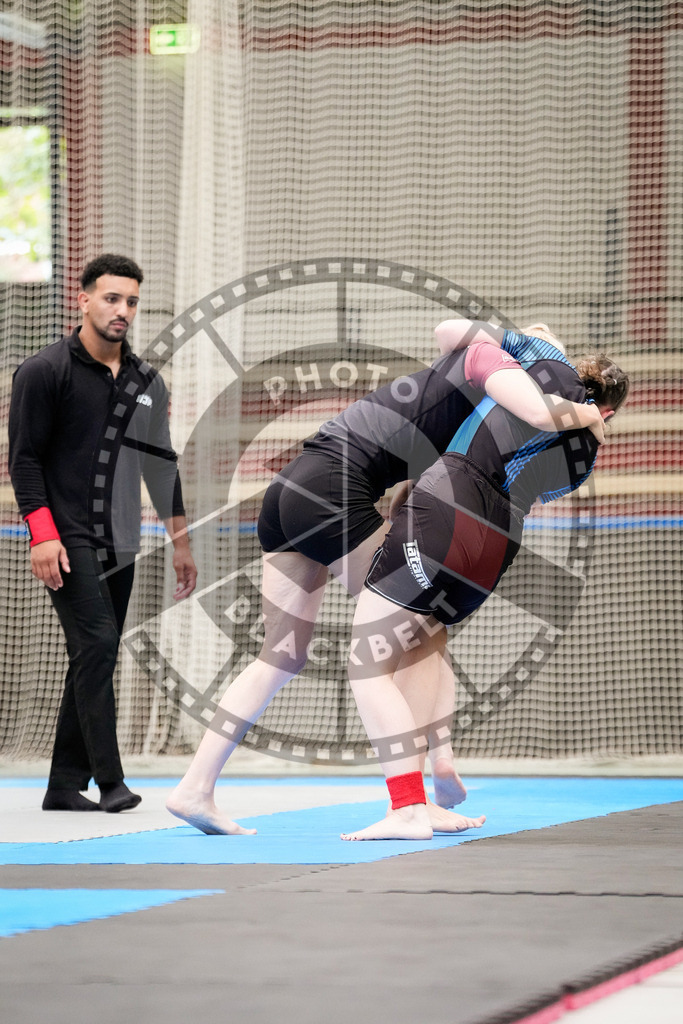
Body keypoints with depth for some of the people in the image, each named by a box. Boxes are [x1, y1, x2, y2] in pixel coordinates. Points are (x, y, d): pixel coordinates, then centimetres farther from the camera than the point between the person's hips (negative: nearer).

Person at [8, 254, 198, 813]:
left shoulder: (147, 383, 12)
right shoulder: (45, 372, -6)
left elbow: (160, 463, 19)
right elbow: (25, 457, -8)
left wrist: (181, 542, 18)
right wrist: (42, 533, -16)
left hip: (120, 545, 6)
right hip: (68, 540, -6)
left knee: (96, 660, 7)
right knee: (96, 644, -18)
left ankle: (65, 786, 14)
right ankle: (110, 781, -19)